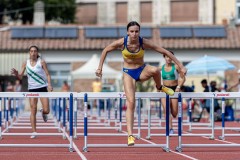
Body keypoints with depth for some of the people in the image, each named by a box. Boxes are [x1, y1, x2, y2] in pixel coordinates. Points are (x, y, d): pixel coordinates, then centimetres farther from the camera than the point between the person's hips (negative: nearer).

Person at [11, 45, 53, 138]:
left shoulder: (41, 62, -3)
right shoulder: (25, 63, 3)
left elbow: (47, 74, -3)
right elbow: (20, 77, 4)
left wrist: (49, 85, -19)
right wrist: (16, 73, -19)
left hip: (42, 87, -1)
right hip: (32, 89, 2)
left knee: (46, 110, -9)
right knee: (33, 110, -4)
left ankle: (43, 112, 29)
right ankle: (34, 132, 0)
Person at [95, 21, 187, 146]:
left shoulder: (144, 43, -19)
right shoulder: (122, 42, -19)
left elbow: (165, 52, -15)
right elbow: (105, 50, -2)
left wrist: (180, 66, -16)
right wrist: (100, 67, -3)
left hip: (142, 70, 0)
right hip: (128, 73, 0)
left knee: (155, 70, -36)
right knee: (130, 103, -14)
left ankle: (159, 87, -2)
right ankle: (130, 135, -11)